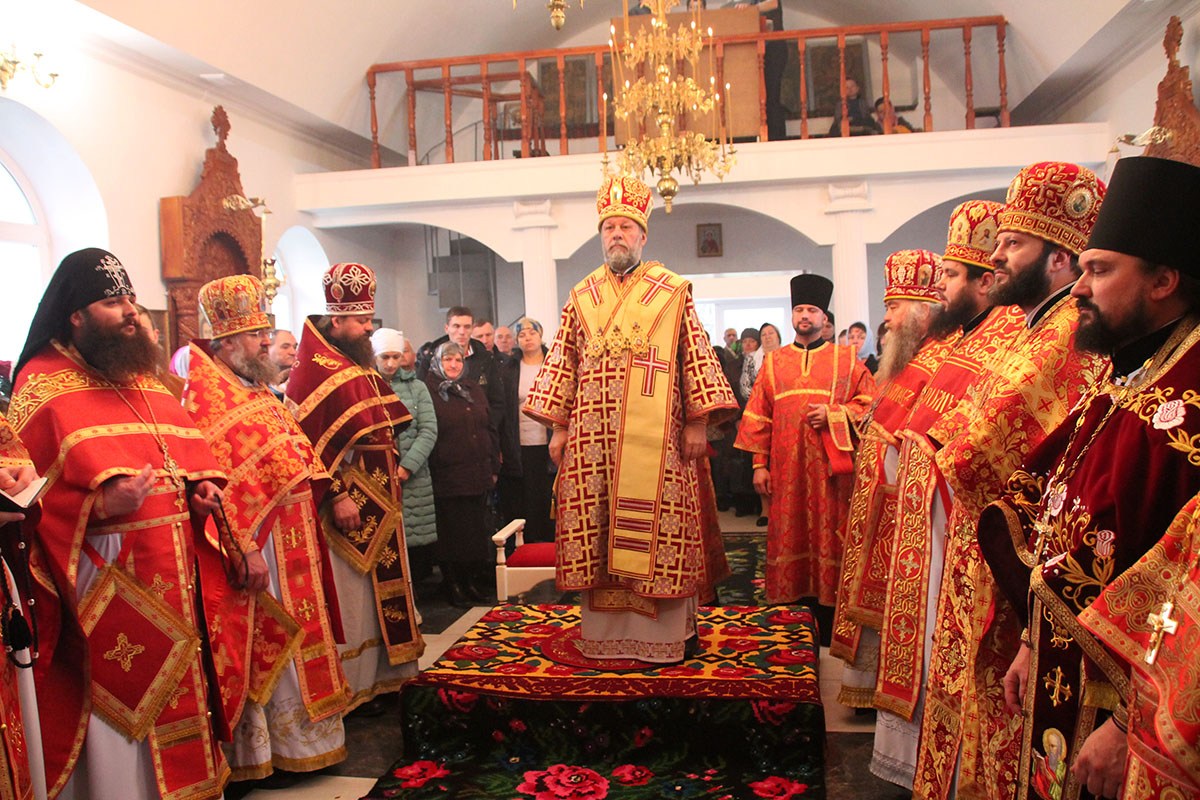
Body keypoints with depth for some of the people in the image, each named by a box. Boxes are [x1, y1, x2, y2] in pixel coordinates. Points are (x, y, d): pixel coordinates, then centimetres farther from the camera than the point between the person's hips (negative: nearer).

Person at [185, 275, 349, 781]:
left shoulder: (255, 389, 15)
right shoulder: (207, 394, -15)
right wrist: (246, 548, -25)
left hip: (292, 543, 10)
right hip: (258, 546, -10)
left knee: (295, 640, 17)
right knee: (267, 647, 1)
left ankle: (298, 736, 30)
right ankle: (265, 749, 16)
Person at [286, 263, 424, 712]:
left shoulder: (361, 368, 14)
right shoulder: (315, 371, -14)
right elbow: (308, 442, -20)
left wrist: (392, 472, 15)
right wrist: (337, 496, -22)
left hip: (377, 502, 9)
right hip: (347, 504, -9)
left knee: (376, 588, 15)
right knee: (347, 594, -1)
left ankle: (374, 676, 26)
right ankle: (347, 689, 11)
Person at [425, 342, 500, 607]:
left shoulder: (473, 390, 14)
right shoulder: (428, 392, -4)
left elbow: (491, 428, 17)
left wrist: (493, 467, 12)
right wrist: (431, 471, -13)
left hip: (478, 476, 5)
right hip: (446, 477, -5)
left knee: (477, 529, 10)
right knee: (451, 532, 1)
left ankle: (473, 579, 23)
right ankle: (452, 583, 15)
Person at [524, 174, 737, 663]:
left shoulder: (674, 292, 5)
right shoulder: (581, 297, 13)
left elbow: (695, 357, 1)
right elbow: (563, 363, 13)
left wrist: (697, 423, -6)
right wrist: (558, 427, 6)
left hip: (654, 436, -3)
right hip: (591, 437, 3)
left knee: (656, 528, 0)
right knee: (596, 533, 5)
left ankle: (661, 633, 12)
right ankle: (603, 632, 18)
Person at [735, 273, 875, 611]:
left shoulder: (846, 360, 7)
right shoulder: (774, 362, 11)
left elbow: (869, 405, 4)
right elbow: (758, 418, 7)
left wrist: (832, 414, -12)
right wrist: (760, 465, 1)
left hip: (830, 468, -1)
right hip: (785, 470, 2)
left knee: (828, 536, 0)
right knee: (788, 536, 4)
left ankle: (829, 597, 10)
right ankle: (790, 596, 14)